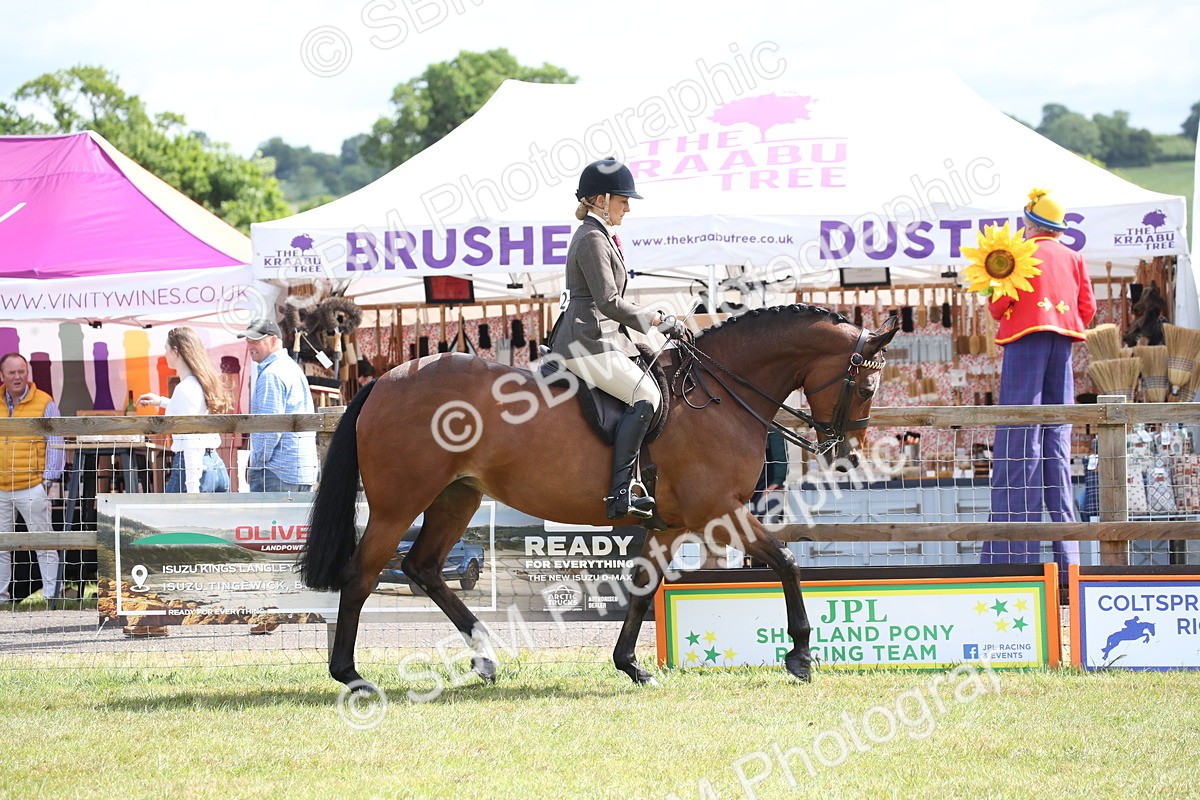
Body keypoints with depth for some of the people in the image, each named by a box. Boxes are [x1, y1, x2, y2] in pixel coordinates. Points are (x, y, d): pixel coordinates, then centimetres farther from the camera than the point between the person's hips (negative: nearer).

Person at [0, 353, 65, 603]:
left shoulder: (44, 403, 0)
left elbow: (55, 444, 0)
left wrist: (48, 478, -6)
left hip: (32, 487, -4)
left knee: (44, 544, -2)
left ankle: (51, 595, 0)